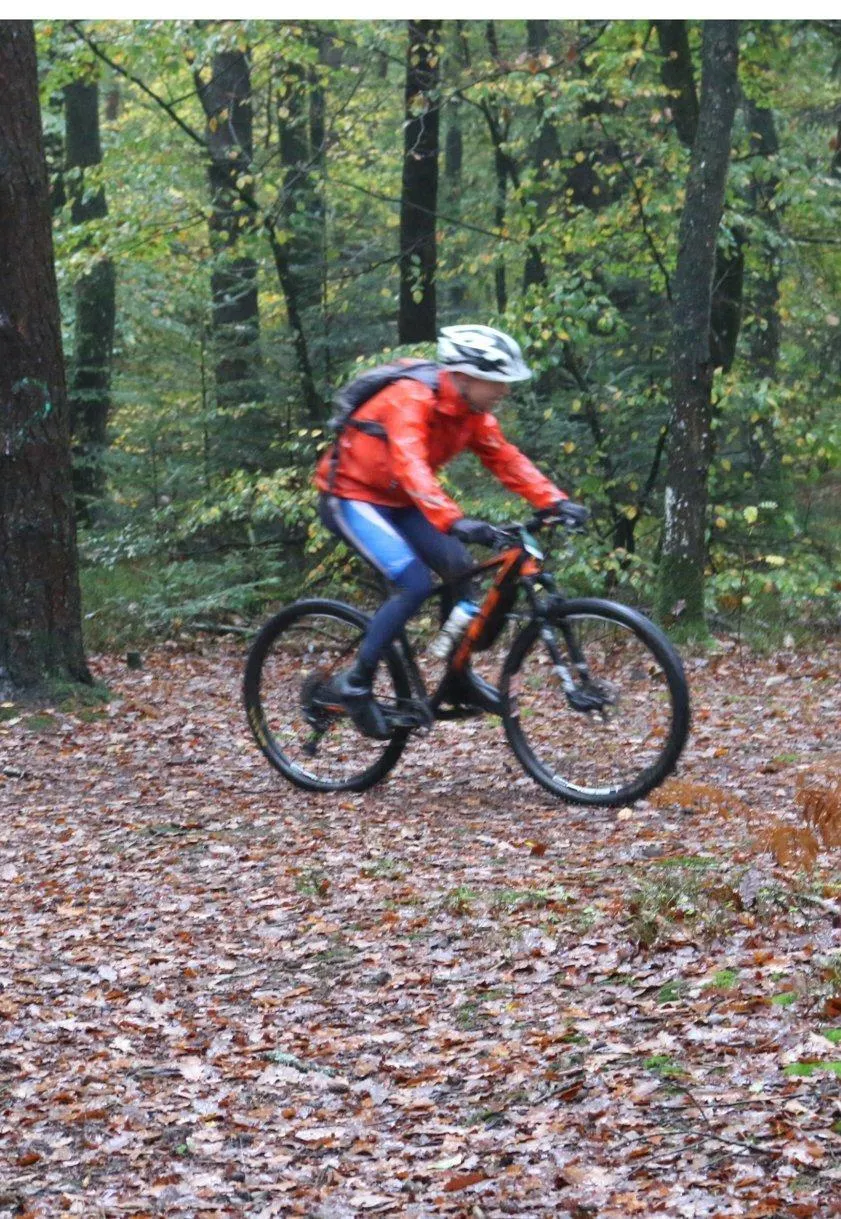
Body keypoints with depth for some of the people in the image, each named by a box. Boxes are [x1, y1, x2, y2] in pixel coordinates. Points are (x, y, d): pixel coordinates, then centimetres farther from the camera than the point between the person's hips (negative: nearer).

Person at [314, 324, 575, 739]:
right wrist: (454, 522, -56)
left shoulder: (472, 414, -2)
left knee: (460, 569, -8)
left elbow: (508, 461, -7)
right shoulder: (411, 400, -28)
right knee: (415, 582, -24)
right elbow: (410, 467, -43)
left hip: (397, 502, 8)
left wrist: (555, 502, -23)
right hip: (351, 497, -8)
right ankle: (353, 685, -14)